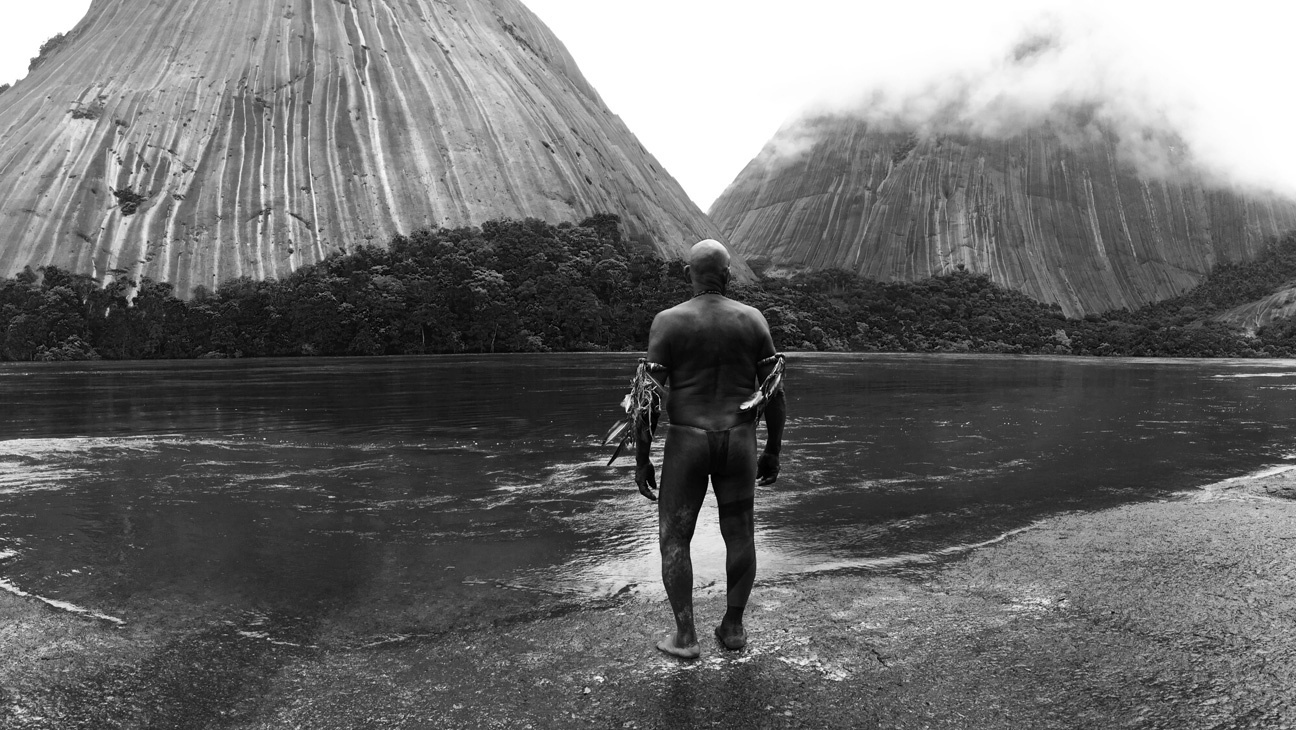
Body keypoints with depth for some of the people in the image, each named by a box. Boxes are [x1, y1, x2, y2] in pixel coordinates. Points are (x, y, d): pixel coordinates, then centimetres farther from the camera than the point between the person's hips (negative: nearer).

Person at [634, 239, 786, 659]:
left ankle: (685, 637, 8)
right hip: (738, 443, 2)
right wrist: (773, 451, 9)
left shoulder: (668, 322, -9)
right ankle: (733, 627, 22)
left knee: (675, 539, 9)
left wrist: (641, 460, -3)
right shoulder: (752, 320, -2)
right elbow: (775, 392, -1)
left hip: (686, 443, -2)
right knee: (739, 535, 15)